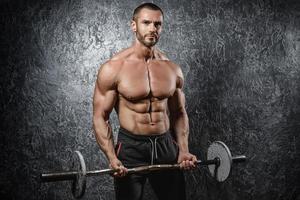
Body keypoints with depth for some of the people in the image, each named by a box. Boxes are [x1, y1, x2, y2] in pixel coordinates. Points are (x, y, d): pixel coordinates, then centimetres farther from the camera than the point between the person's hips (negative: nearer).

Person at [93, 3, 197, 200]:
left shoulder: (172, 69, 2)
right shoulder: (113, 68, -10)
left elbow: (179, 113, 12)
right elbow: (100, 117, -8)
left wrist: (183, 150, 0)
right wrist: (112, 158, -20)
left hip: (166, 146, 4)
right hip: (131, 147, -4)